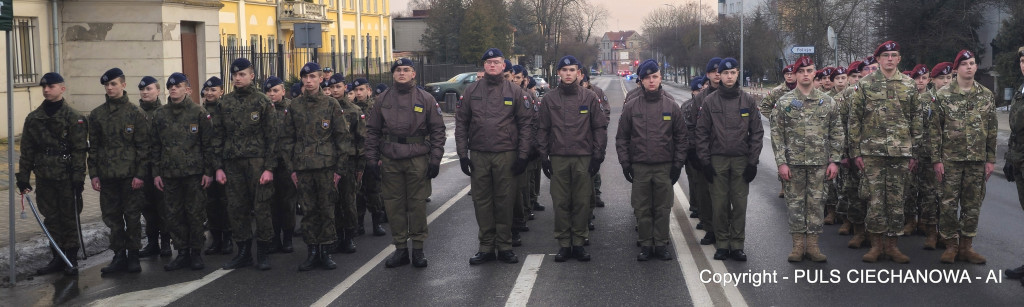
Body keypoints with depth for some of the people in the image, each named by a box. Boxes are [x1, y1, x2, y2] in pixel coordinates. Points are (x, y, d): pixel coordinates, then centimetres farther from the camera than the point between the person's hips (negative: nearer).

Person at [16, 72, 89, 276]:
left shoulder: (73, 117, -5)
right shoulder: (33, 118, 8)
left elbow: (79, 150, -9)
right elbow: (27, 151, 10)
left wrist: (78, 177, -15)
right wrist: (23, 177, 6)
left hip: (67, 178, -5)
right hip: (44, 178, 5)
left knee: (69, 219, 2)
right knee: (51, 219, 10)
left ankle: (71, 259, 11)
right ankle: (57, 257, 18)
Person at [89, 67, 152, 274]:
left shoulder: (136, 113, -1)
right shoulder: (96, 115, 8)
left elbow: (143, 146, -3)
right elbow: (93, 147, 10)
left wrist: (140, 174, -9)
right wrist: (94, 174, 3)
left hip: (130, 176, -3)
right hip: (107, 176, 3)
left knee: (132, 216, 2)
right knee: (112, 216, 6)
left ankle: (133, 255, 11)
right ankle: (119, 255, 14)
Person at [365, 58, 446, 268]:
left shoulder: (426, 99, 4)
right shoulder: (383, 99, 9)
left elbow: (438, 130, 4)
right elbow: (372, 130, 11)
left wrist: (435, 159, -3)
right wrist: (371, 159, 4)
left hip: (418, 159, -2)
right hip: (390, 160, 2)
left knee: (417, 204, 1)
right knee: (394, 204, 4)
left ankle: (418, 249, 10)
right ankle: (400, 248, 13)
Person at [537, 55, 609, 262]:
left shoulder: (589, 98, 5)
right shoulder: (549, 100, 8)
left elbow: (600, 127, 6)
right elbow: (543, 130, 11)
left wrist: (598, 154, 0)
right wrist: (543, 156, 4)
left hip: (583, 158, -1)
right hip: (558, 158, 1)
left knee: (582, 202, 1)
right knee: (560, 202, 1)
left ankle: (578, 242, 9)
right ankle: (564, 243, 8)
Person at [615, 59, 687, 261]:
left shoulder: (671, 106, 4)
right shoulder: (631, 107, 3)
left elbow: (682, 138, 7)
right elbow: (622, 137, 6)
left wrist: (678, 163, 1)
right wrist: (625, 163, 0)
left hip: (665, 167, 0)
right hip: (640, 167, 0)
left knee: (663, 208, 4)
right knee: (642, 209, 3)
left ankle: (661, 244, 13)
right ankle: (645, 245, 13)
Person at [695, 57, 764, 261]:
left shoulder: (748, 101, 5)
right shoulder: (710, 102, 4)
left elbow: (757, 132, 5)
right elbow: (702, 133, 3)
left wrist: (753, 161, -2)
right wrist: (705, 161, -3)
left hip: (741, 160, 0)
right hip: (717, 160, 0)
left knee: (740, 204, 0)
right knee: (719, 204, 1)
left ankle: (737, 245, 7)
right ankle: (722, 244, 9)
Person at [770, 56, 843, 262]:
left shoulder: (827, 102, 5)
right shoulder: (784, 102, 1)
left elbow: (837, 134, 6)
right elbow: (777, 134, -1)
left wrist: (834, 161, -1)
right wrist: (781, 162, -8)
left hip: (820, 162, 1)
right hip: (794, 161, -1)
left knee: (816, 203, 3)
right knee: (795, 203, 3)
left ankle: (813, 245, 10)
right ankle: (798, 245, 11)